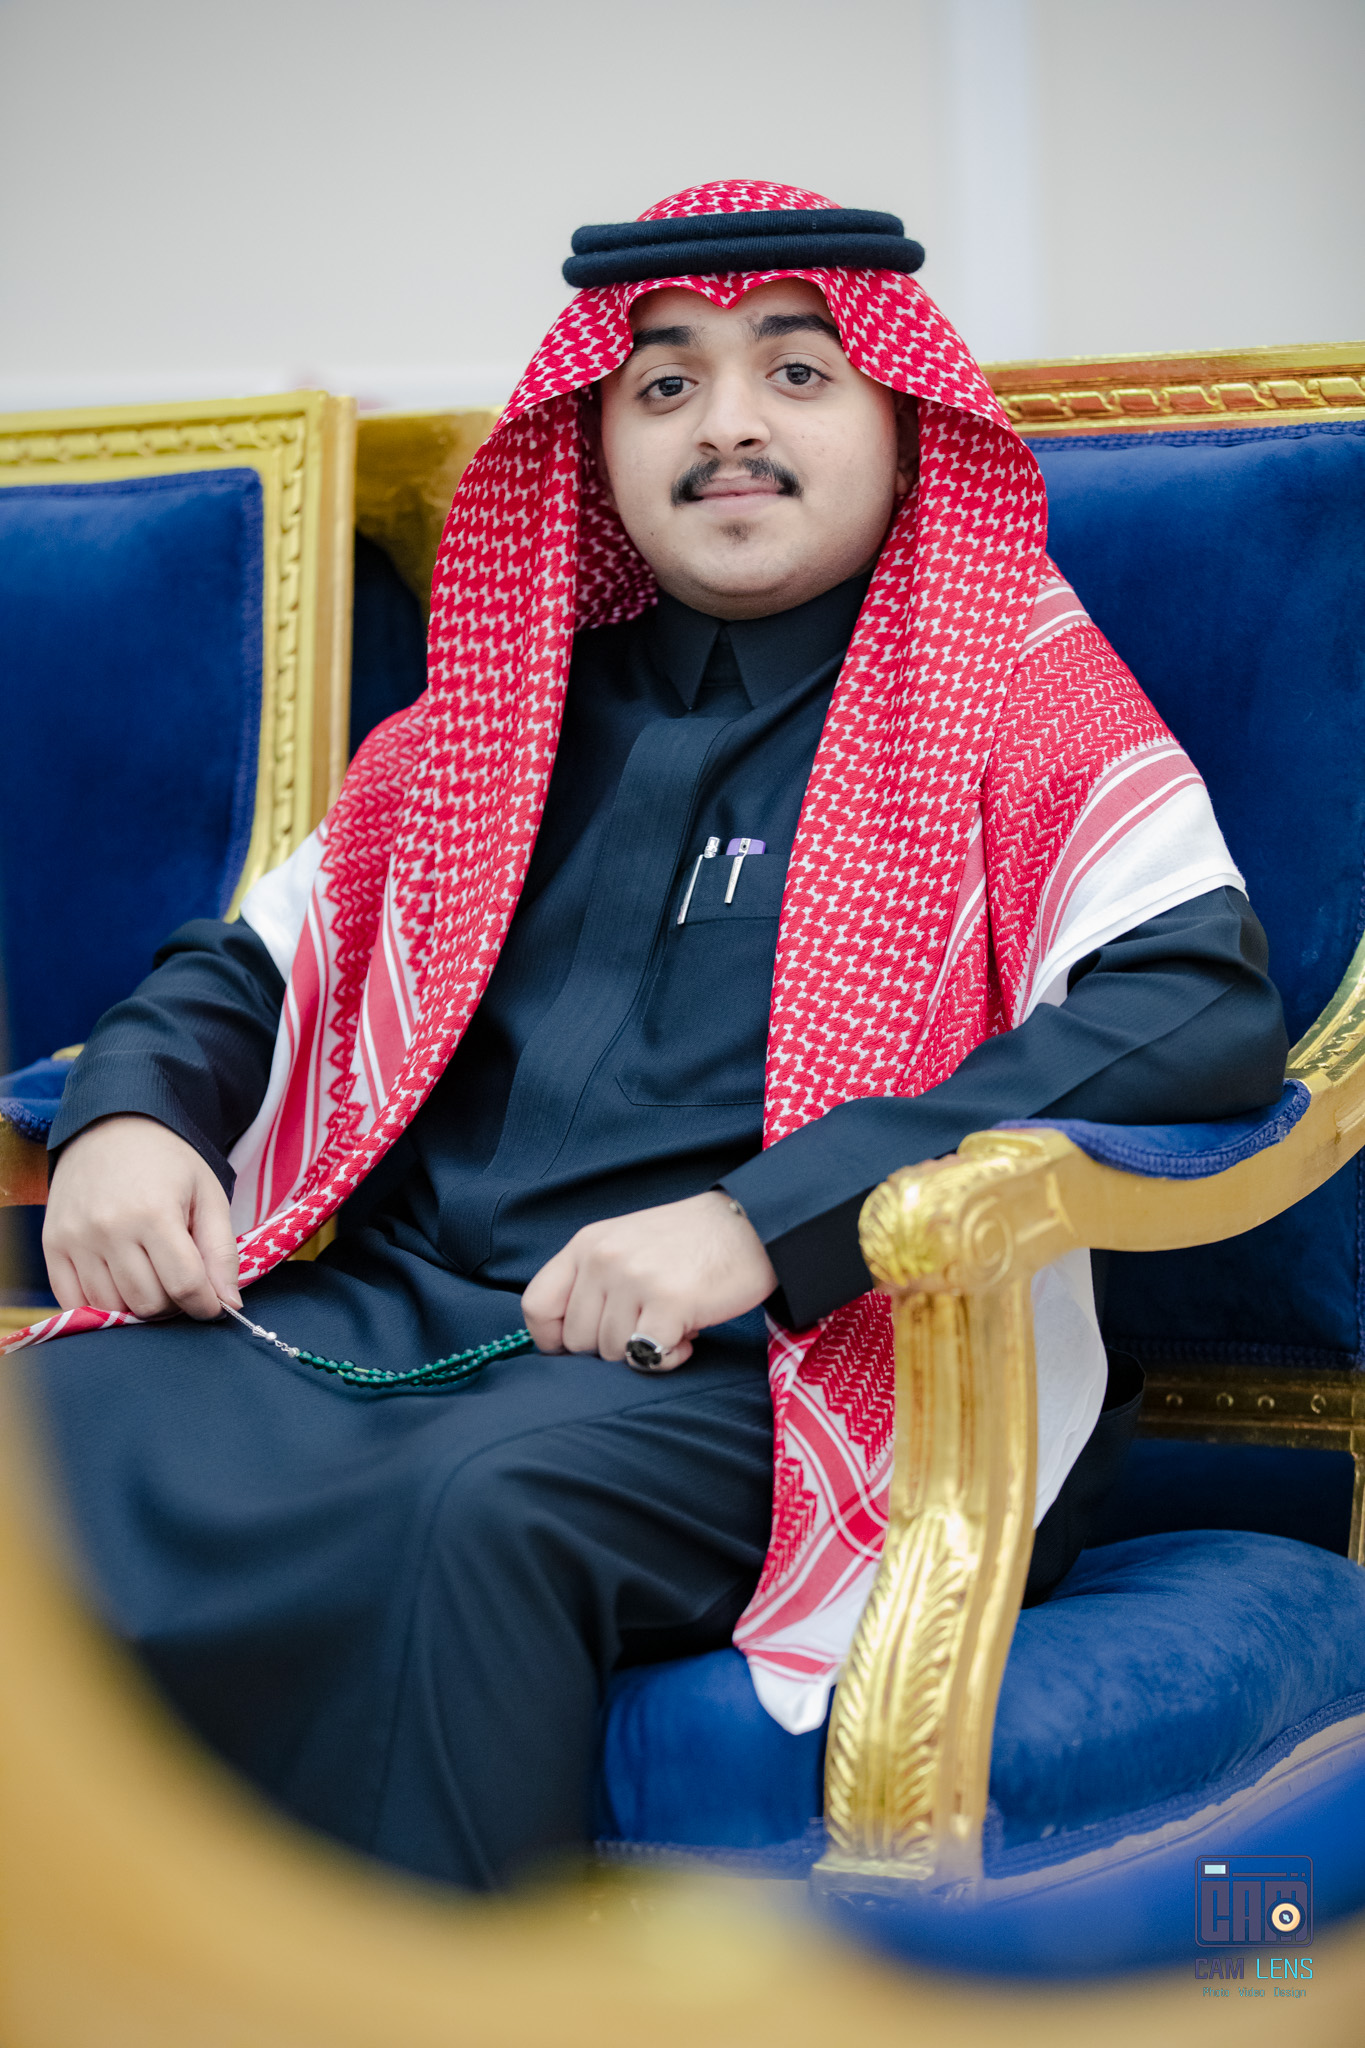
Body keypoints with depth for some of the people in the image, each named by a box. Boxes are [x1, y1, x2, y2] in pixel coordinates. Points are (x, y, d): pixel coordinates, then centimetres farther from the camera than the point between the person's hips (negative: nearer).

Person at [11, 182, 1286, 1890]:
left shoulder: (1012, 687, 8)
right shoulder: (504, 711, 23)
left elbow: (1206, 1007, -9)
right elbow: (244, 966, 27)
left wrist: (766, 1220, -19)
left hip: (768, 1364, -4)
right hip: (390, 1316, 4)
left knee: (485, 1504, -36)